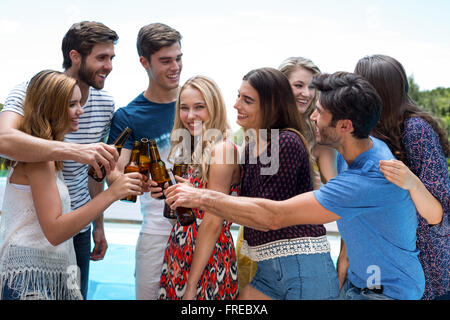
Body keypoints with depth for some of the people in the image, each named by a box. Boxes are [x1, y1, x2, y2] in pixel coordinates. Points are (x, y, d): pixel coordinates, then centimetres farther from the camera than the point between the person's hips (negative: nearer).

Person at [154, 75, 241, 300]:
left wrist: (192, 285, -16)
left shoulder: (222, 149, -16)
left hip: (208, 263, -7)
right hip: (178, 257, 7)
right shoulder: (188, 150, 8)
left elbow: (213, 222, -18)